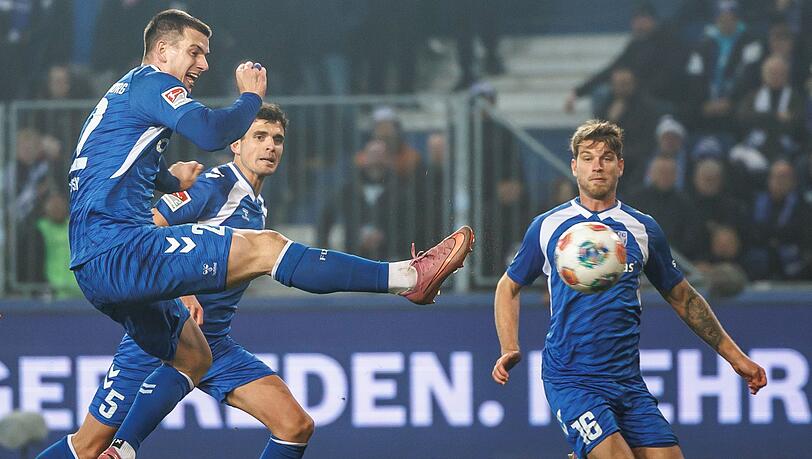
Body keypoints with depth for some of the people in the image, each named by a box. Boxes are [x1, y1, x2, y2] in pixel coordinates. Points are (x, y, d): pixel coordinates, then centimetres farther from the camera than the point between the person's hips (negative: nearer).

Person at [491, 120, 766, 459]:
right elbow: (509, 287, 15)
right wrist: (509, 350, -1)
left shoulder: (643, 229, 9)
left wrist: (734, 355, 17)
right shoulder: (547, 227, 4)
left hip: (627, 379, 4)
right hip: (570, 379, -4)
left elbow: (682, 297, 19)